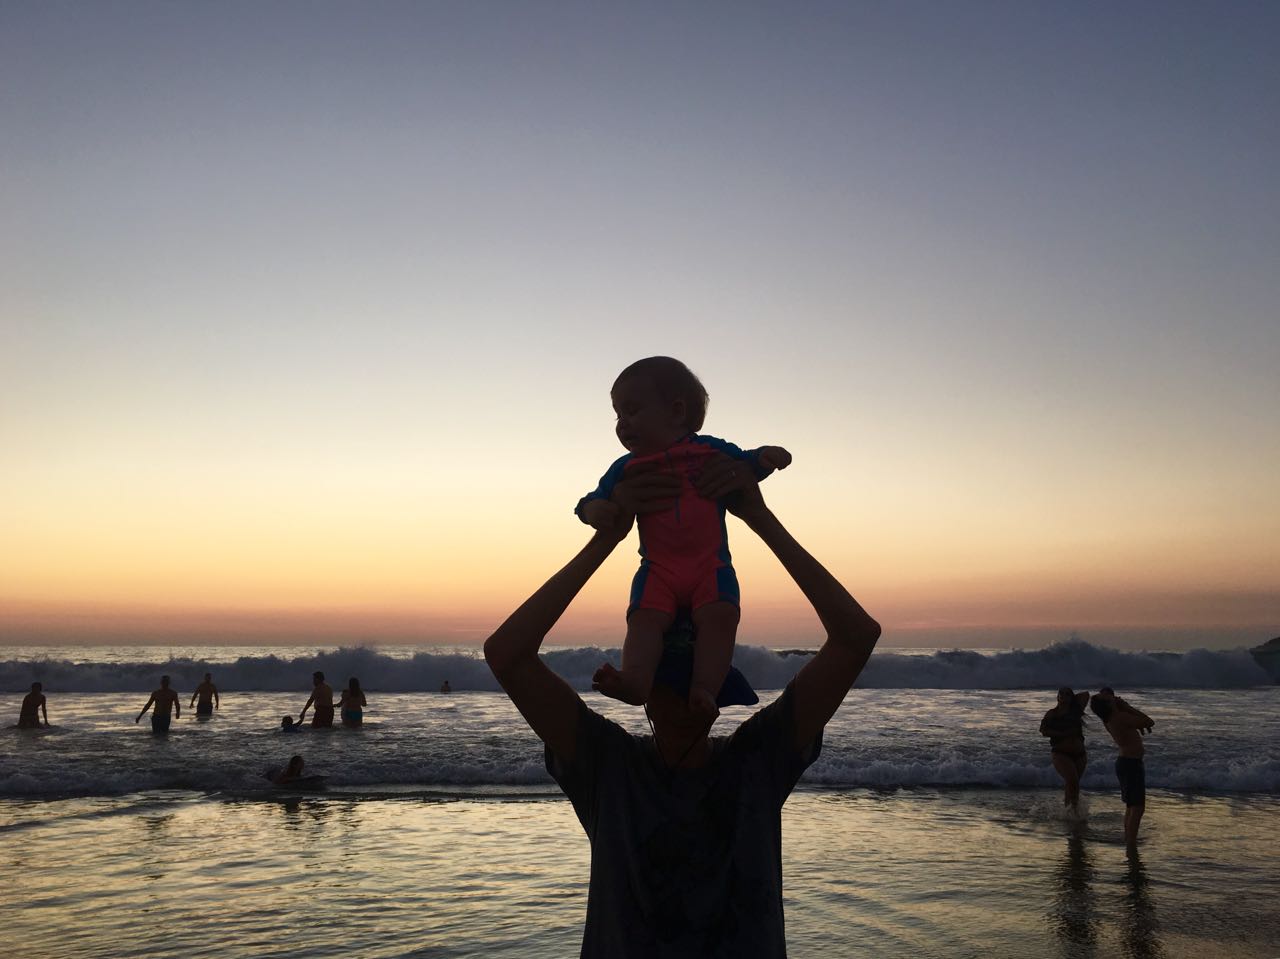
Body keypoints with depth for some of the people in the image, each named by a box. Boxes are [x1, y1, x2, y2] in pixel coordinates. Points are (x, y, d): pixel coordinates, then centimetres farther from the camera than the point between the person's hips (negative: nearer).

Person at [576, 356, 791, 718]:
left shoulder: (710, 450, 10)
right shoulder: (626, 468, 13)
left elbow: (746, 464, 21)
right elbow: (596, 499, 11)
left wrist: (765, 457, -4)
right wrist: (593, 508, -16)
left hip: (711, 566, -1)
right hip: (657, 570, 1)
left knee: (719, 616, -28)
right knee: (645, 617, -26)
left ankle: (705, 688, -39)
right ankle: (635, 679, -46)